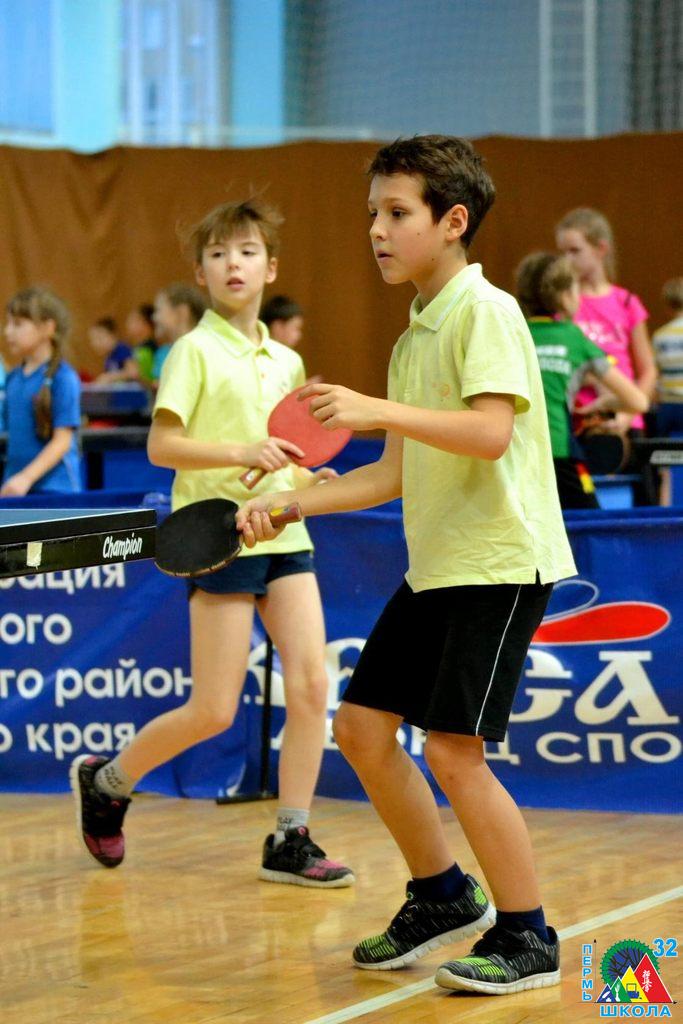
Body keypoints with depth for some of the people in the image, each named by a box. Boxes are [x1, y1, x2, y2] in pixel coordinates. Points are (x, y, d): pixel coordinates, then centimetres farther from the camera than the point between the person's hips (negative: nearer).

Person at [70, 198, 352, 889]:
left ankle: (290, 841, 2)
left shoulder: (285, 362, 14)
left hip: (283, 534, 6)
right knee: (214, 712, -4)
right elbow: (161, 447, -11)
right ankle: (104, 781, 19)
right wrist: (242, 453, -23)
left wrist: (305, 479, 5)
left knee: (310, 685, -7)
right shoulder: (195, 350, -5)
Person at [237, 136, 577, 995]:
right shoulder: (411, 341, 15)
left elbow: (490, 432, -25)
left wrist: (377, 410, -30)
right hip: (433, 567, 9)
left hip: (500, 562, -9)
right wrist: (284, 504, 11)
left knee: (453, 750, -11)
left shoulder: (485, 312, -11)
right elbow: (395, 475, 18)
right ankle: (442, 895, 24)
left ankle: (527, 939, 2)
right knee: (362, 726, 8)